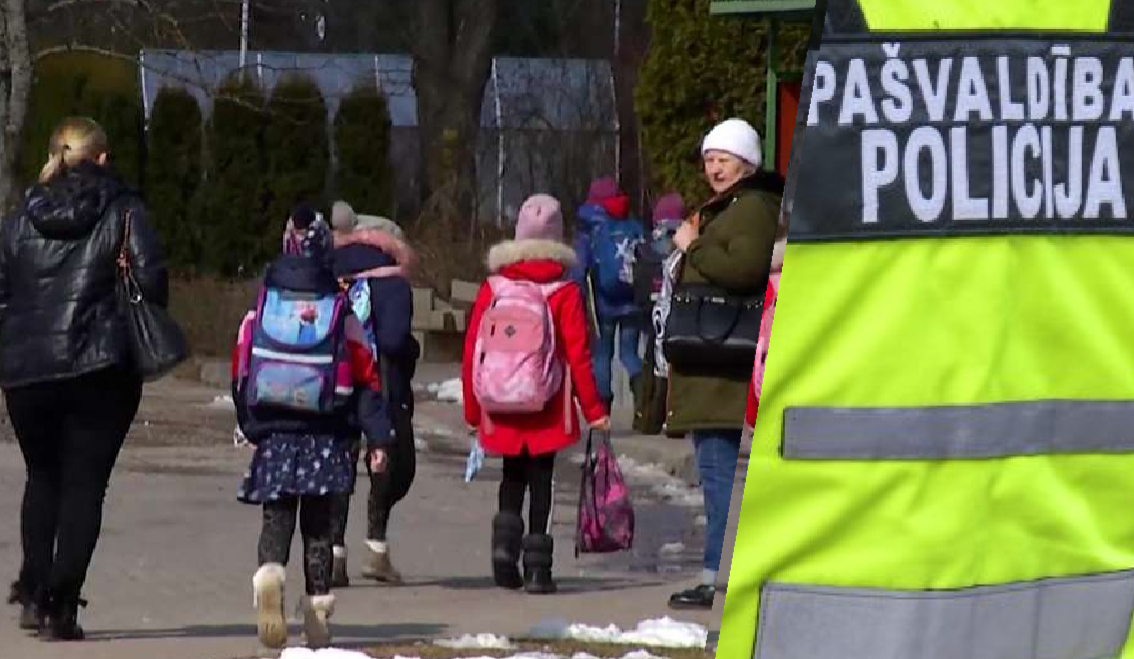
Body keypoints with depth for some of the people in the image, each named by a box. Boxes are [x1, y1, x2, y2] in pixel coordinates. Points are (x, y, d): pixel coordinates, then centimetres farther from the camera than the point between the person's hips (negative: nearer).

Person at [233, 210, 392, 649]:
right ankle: (317, 610, 5)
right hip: (325, 437, 0)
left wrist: (251, 427, 19)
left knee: (277, 516, 2)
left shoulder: (260, 312, 2)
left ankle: (270, 572, -29)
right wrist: (377, 438, -1)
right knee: (317, 523, 9)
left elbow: (240, 373, 6)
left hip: (272, 433, 0)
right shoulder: (342, 314, -1)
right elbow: (365, 380, -3)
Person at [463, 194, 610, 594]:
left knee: (513, 478, 19)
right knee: (541, 481, 4)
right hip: (547, 410, -2)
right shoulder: (564, 292, -7)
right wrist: (594, 410, 0)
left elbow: (472, 352, 3)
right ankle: (537, 567, -1)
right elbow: (577, 355, -8)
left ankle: (505, 543, -1)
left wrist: (473, 411, 13)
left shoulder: (493, 288, 0)